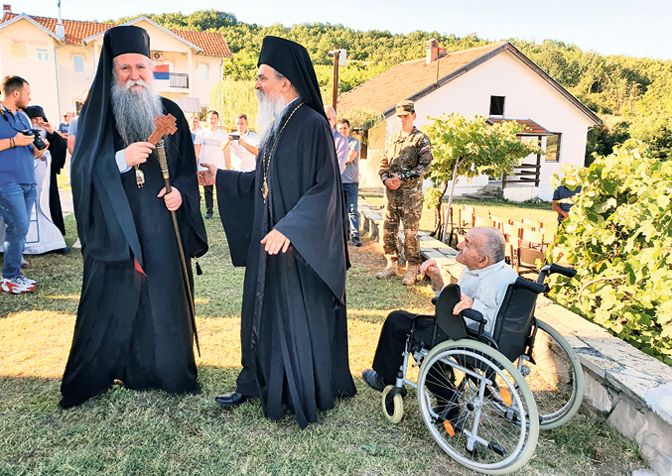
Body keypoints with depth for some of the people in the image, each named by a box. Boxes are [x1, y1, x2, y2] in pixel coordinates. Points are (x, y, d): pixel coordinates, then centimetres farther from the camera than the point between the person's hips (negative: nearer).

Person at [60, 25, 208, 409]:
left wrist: (180, 191, -11)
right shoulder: (96, 114, 1)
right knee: (112, 302, 4)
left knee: (164, 299, 7)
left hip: (163, 230, 2)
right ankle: (93, 376, 24)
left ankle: (170, 372, 24)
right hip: (114, 230, -1)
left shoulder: (170, 113, 7)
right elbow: (83, 170, -7)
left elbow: (188, 168, 9)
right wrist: (121, 160, -25)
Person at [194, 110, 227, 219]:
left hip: (220, 167, -1)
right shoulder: (201, 134, 8)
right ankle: (209, 211, 13)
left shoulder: (223, 134, 5)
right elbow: (197, 151, 10)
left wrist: (228, 168, 3)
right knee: (207, 191, 5)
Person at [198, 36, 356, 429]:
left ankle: (307, 396, 24)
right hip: (270, 240, 8)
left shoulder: (312, 124, -15)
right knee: (265, 311, 17)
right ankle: (258, 383, 34)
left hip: (300, 246, -8)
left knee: (300, 316, 4)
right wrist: (221, 177, 19)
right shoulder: (276, 125, 11)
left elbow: (324, 189, -21)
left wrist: (288, 228, -28)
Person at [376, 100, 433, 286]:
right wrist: (386, 179, -3)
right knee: (388, 230, 6)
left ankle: (412, 269, 8)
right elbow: (383, 163, 17)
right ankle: (391, 265, 19)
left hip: (411, 193, -5)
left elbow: (425, 166, -8)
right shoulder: (392, 139, 15)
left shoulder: (421, 139, -1)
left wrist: (401, 178, -15)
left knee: (410, 232, -3)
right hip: (391, 192, 5)